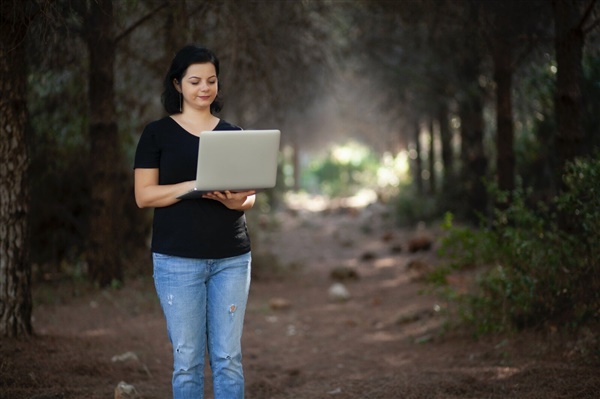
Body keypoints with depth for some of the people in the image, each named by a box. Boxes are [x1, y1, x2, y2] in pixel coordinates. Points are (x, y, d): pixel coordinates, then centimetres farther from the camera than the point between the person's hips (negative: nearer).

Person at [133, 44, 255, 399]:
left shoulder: (233, 134, 12)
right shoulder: (157, 134, 3)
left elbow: (250, 197, 11)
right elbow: (144, 195, -4)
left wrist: (236, 201, -13)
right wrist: (196, 186, -18)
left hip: (232, 258, 2)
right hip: (178, 259, -2)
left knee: (228, 358, 2)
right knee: (188, 360, 0)